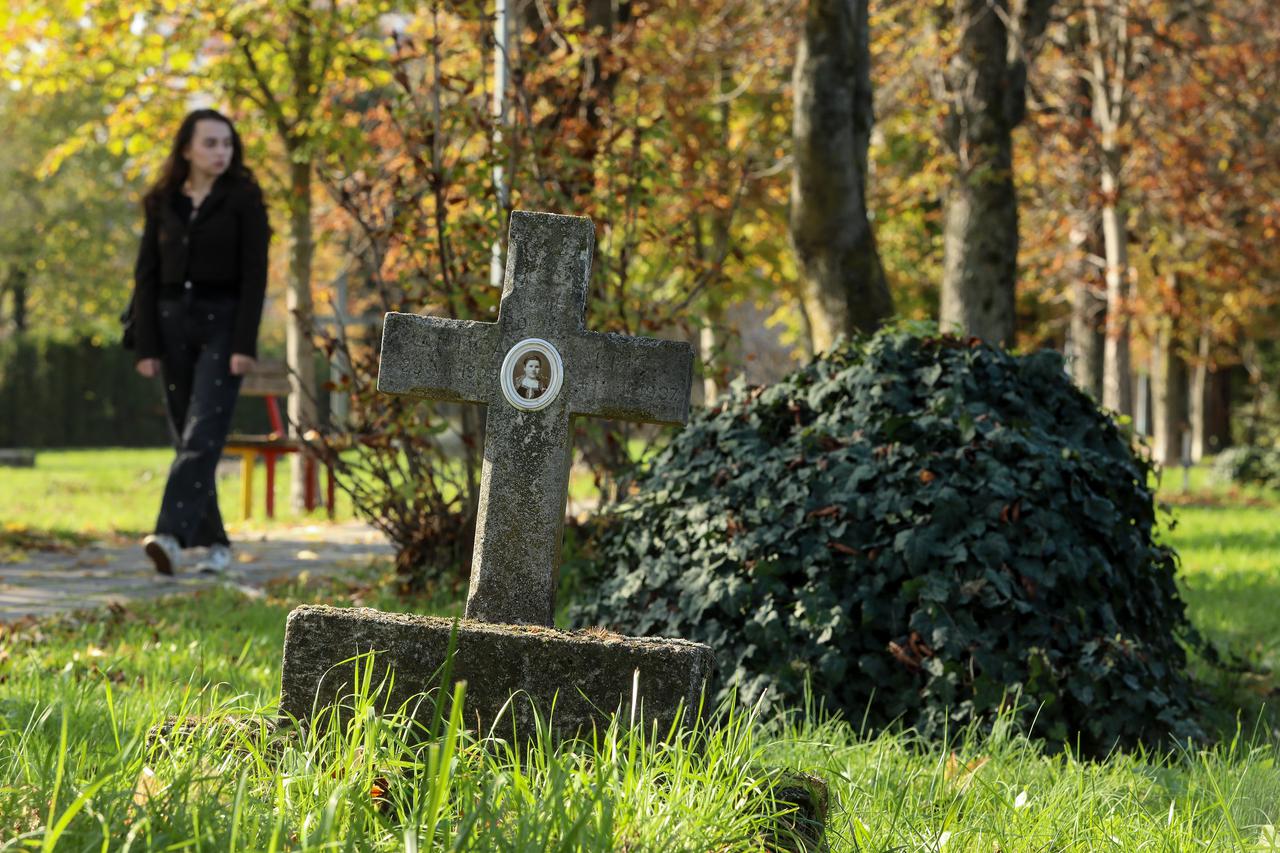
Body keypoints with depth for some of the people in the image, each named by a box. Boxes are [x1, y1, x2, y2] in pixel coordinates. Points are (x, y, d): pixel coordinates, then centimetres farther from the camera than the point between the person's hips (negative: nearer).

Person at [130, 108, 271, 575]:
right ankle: (215, 543, 13)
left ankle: (172, 535, -27)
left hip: (223, 324, -4)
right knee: (186, 439, 5)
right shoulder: (162, 202, 7)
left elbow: (255, 275, -7)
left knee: (203, 434, -16)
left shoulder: (244, 199, -2)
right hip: (172, 324, 4)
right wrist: (146, 346, 0)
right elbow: (147, 276, 7)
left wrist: (245, 344, -14)